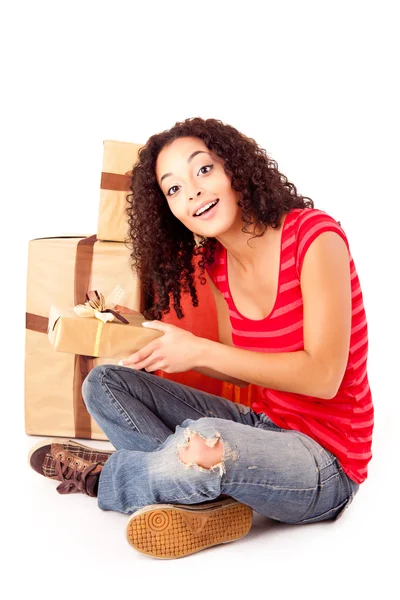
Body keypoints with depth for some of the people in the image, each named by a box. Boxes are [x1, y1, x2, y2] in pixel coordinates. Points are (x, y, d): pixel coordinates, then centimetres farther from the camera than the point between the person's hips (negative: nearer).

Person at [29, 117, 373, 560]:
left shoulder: (313, 235, -18)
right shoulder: (216, 264, 2)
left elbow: (322, 376, -22)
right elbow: (243, 369, 10)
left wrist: (199, 349, -21)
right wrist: (166, 351, -6)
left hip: (326, 463, -7)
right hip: (261, 428, 7)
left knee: (209, 442, -39)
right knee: (104, 383, -1)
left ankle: (101, 476, -5)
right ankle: (209, 499, -17)